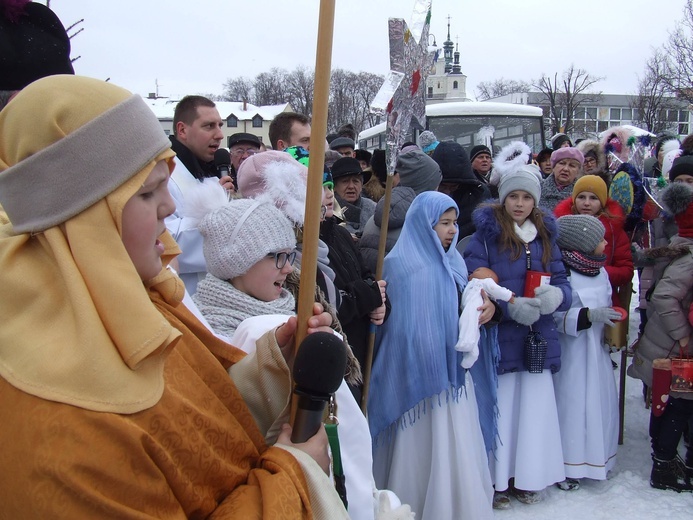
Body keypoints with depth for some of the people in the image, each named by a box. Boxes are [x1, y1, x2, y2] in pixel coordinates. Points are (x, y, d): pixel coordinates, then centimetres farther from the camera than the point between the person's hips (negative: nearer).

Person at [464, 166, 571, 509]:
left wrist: (557, 295, -13)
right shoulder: (484, 236, -5)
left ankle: (527, 476, 26)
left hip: (538, 339, 5)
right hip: (499, 339, -4)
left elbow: (561, 281, 10)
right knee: (500, 408, 1)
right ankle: (495, 480, 18)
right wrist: (510, 306, -21)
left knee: (534, 407, 9)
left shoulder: (545, 237, 12)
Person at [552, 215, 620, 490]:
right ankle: (567, 466, 13)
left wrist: (612, 326, 7)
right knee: (571, 406, -1)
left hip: (598, 350, 8)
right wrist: (589, 316, -27)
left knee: (601, 403, 12)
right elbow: (555, 316, -21)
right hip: (572, 353, -8)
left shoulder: (600, 271, 9)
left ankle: (595, 459, 29)